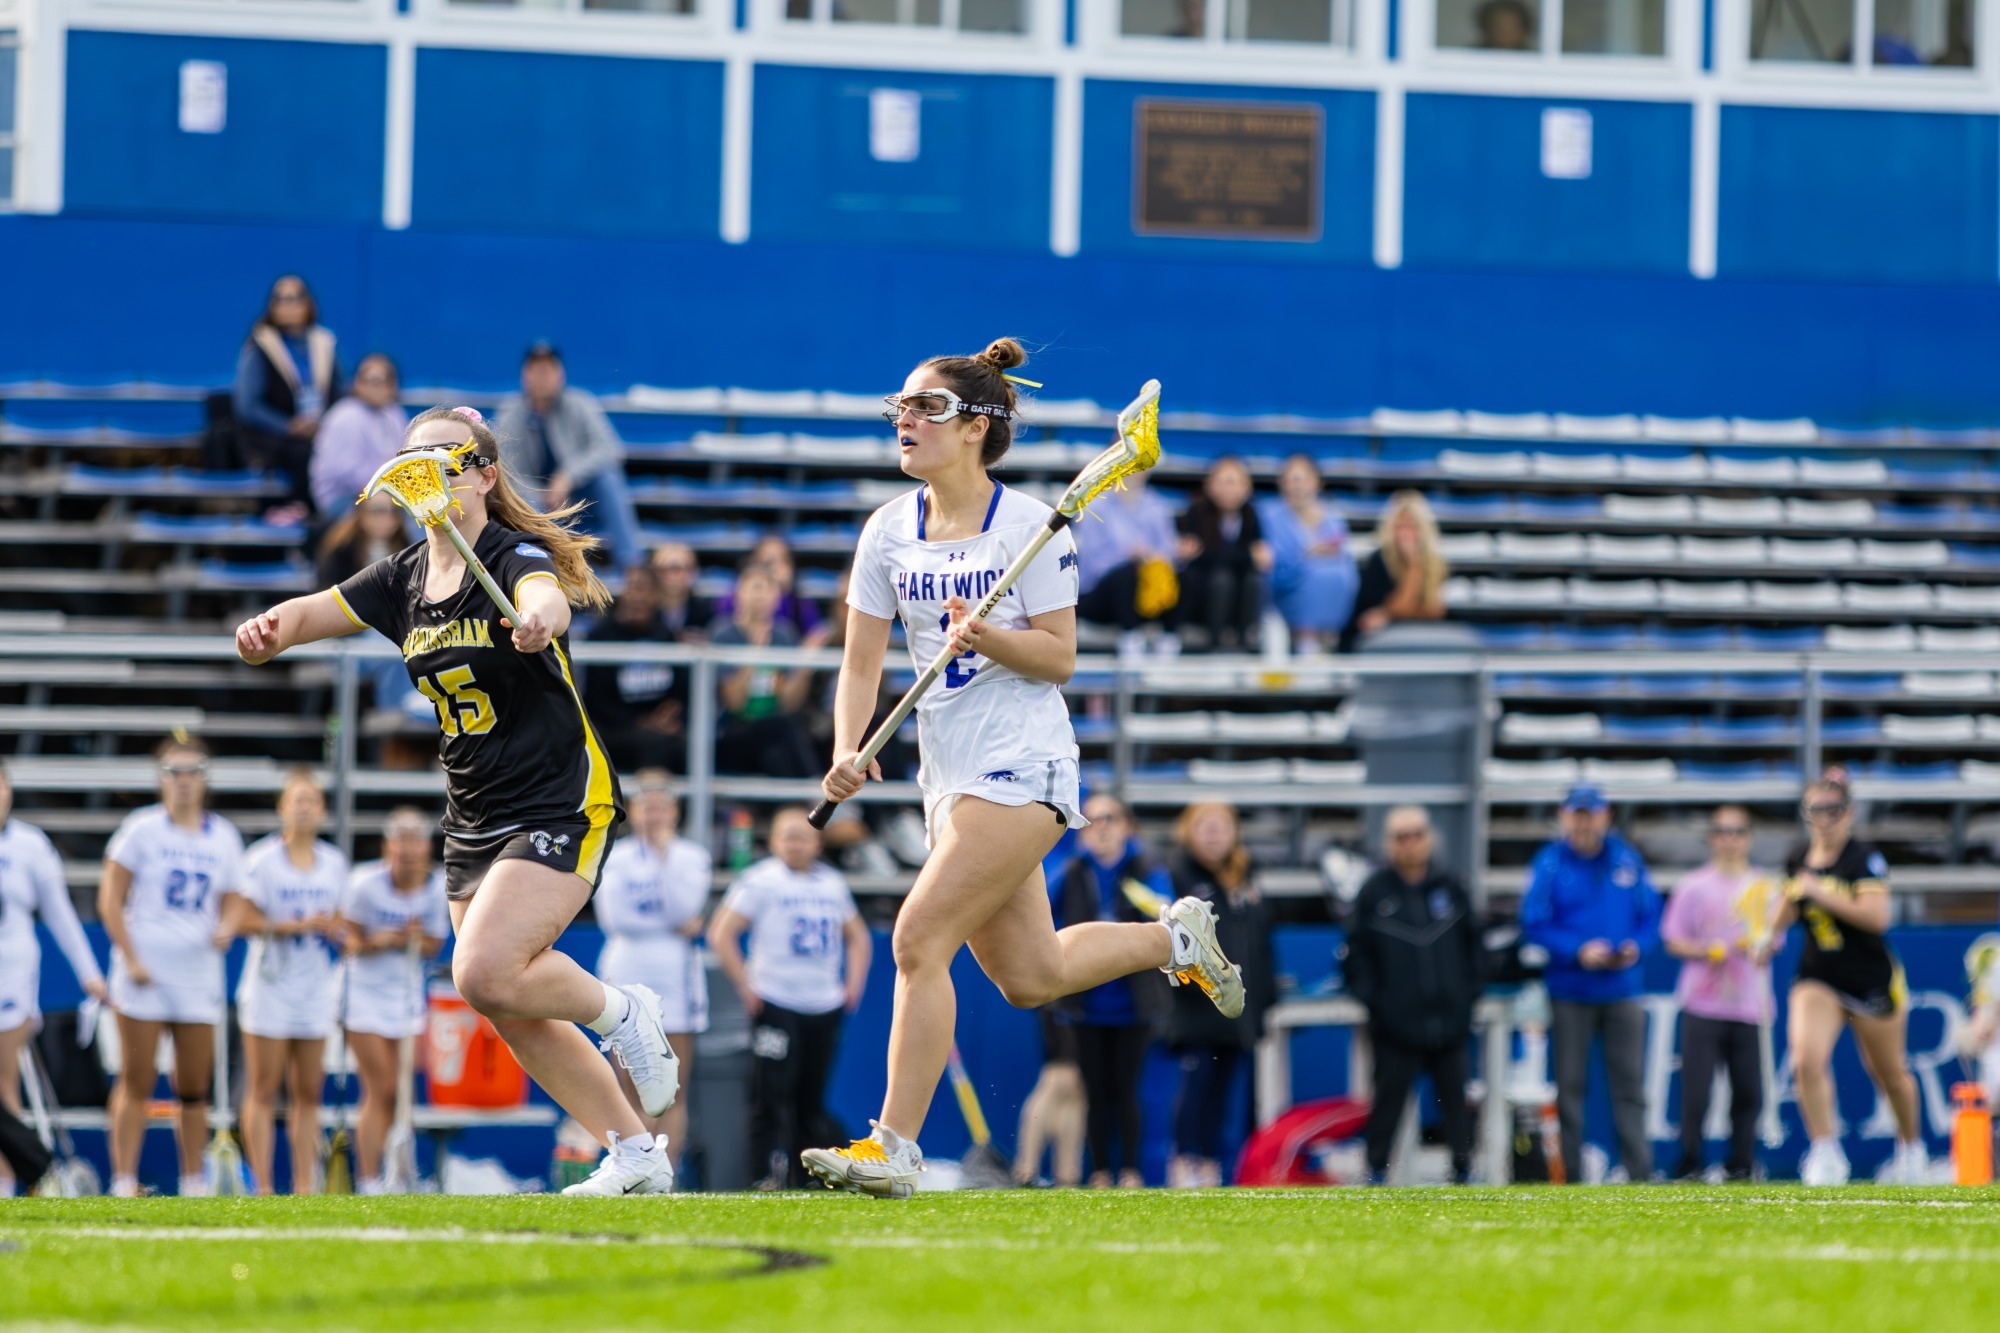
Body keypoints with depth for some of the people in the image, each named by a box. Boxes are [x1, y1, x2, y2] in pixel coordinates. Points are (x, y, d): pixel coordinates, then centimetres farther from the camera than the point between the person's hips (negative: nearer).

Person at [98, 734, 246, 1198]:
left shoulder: (223, 837, 10)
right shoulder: (142, 828, -2)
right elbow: (109, 899, -2)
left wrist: (225, 929, -7)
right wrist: (131, 959, -11)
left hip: (198, 973, 3)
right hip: (143, 972, -3)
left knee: (194, 1087, 4)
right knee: (136, 1081, -5)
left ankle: (193, 1179, 12)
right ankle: (123, 1180, -3)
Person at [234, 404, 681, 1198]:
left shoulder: (516, 557, -14)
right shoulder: (405, 581, 7)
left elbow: (546, 596, -37)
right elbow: (314, 612, 0)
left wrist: (538, 617, -62)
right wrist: (269, 630, -24)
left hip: (560, 806, -8)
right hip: (474, 824, 8)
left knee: (484, 973, -23)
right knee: (510, 1012, 5)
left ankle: (618, 1013, 4)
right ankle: (636, 1154, 16)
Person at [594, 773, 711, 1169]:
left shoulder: (692, 856, 8)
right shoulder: (615, 858, 7)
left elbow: (685, 908, -8)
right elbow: (614, 917, -5)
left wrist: (665, 855, -6)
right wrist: (674, 927, -7)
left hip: (676, 977, 0)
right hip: (626, 975, 0)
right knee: (632, 1093, -2)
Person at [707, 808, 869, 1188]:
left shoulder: (832, 882, 14)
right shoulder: (761, 881, -3)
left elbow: (857, 935, 28)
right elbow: (721, 933, -7)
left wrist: (854, 983, 14)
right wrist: (746, 987, -11)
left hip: (825, 1005, 5)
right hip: (775, 1004, -5)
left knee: (812, 1095, 5)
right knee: (774, 1089, -13)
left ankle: (805, 1170, 10)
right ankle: (772, 1169, -13)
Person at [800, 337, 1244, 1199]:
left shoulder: (1029, 526, -9)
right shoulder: (889, 531, 6)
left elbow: (1058, 656, -9)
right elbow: (862, 662, 5)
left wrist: (990, 638, -27)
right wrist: (849, 752, -11)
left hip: (1023, 766, -7)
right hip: (947, 771, 7)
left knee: (920, 940, -18)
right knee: (1030, 980, 13)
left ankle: (894, 1148, -14)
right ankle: (1177, 938, 38)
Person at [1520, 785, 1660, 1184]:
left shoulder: (1628, 860, 8)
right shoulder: (1549, 865, -2)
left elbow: (1650, 915, 11)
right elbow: (1534, 925, -6)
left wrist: (1636, 947, -8)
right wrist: (1578, 952, -18)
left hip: (1621, 991, 2)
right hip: (1570, 993, -2)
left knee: (1629, 1084, 1)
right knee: (1569, 1085, 1)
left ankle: (1639, 1171, 1)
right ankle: (1570, 1176, 5)